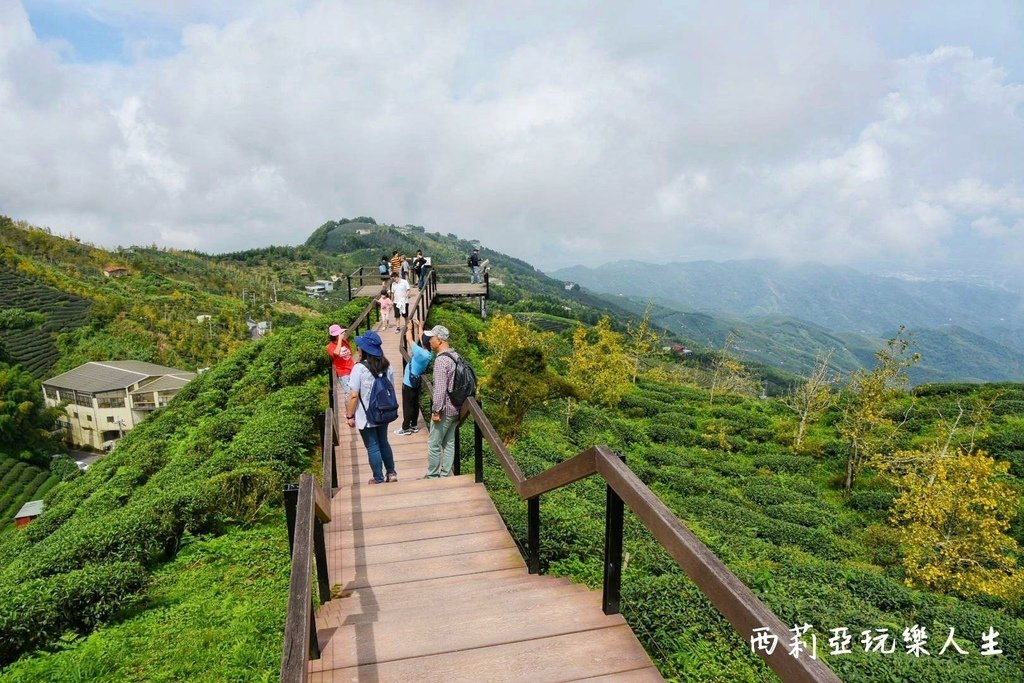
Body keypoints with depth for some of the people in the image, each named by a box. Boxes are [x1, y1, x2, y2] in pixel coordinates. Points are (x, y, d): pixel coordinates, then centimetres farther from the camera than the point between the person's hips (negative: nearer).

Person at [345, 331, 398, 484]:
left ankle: (379, 479, 18)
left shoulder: (359, 368, -20)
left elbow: (353, 395, -19)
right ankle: (391, 473, 31)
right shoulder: (387, 365, -2)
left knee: (372, 447, 8)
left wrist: (349, 416, -9)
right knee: (384, 443, 22)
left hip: (366, 416, -5)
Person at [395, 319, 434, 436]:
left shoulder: (420, 352, -32)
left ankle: (406, 428, 16)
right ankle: (414, 425, 30)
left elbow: (409, 339, -23)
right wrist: (419, 326, 10)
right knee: (415, 404, 19)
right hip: (416, 382, 8)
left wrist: (410, 328, -8)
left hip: (409, 383, -8)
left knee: (407, 406, 5)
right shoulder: (428, 353, -10)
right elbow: (422, 337, 6)